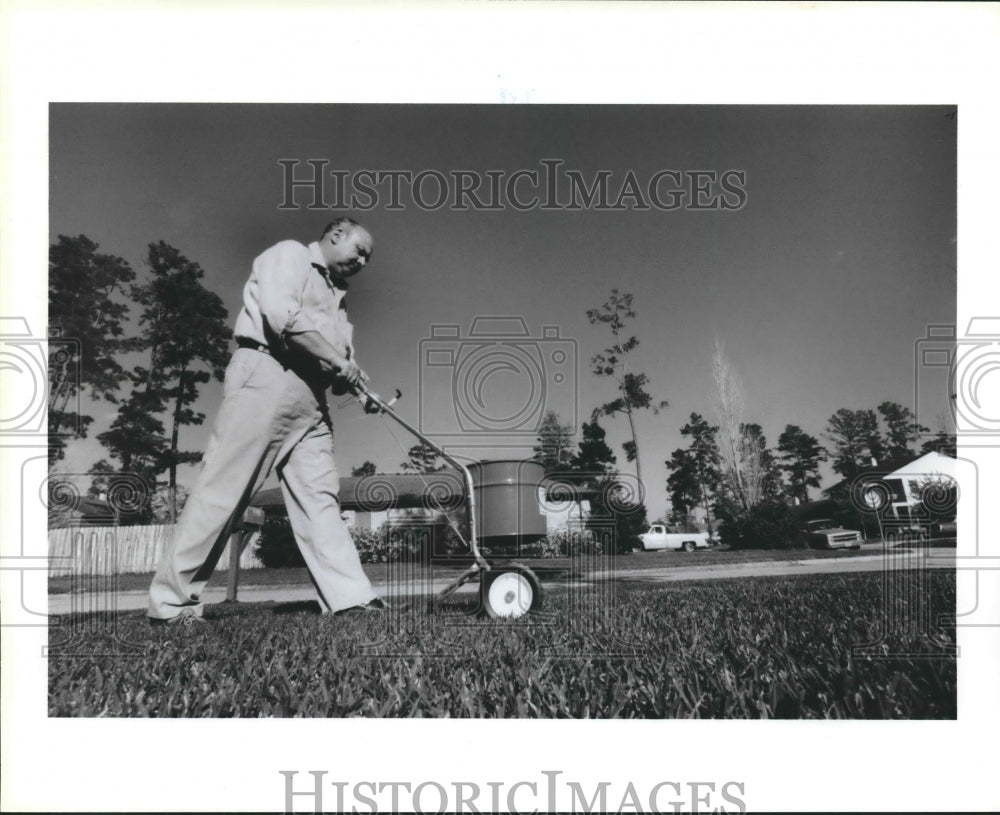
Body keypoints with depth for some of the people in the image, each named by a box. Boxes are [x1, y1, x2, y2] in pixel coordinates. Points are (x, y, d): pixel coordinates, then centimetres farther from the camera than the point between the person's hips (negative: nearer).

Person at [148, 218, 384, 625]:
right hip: (266, 375, -8)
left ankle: (351, 599, -4)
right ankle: (170, 602, -4)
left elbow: (341, 355, 23)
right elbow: (282, 314, -13)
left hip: (311, 397, 8)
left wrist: (352, 382, -1)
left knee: (320, 496, 0)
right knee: (223, 491, -9)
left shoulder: (337, 298, 29)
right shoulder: (288, 255, 6)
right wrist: (339, 361, -11)